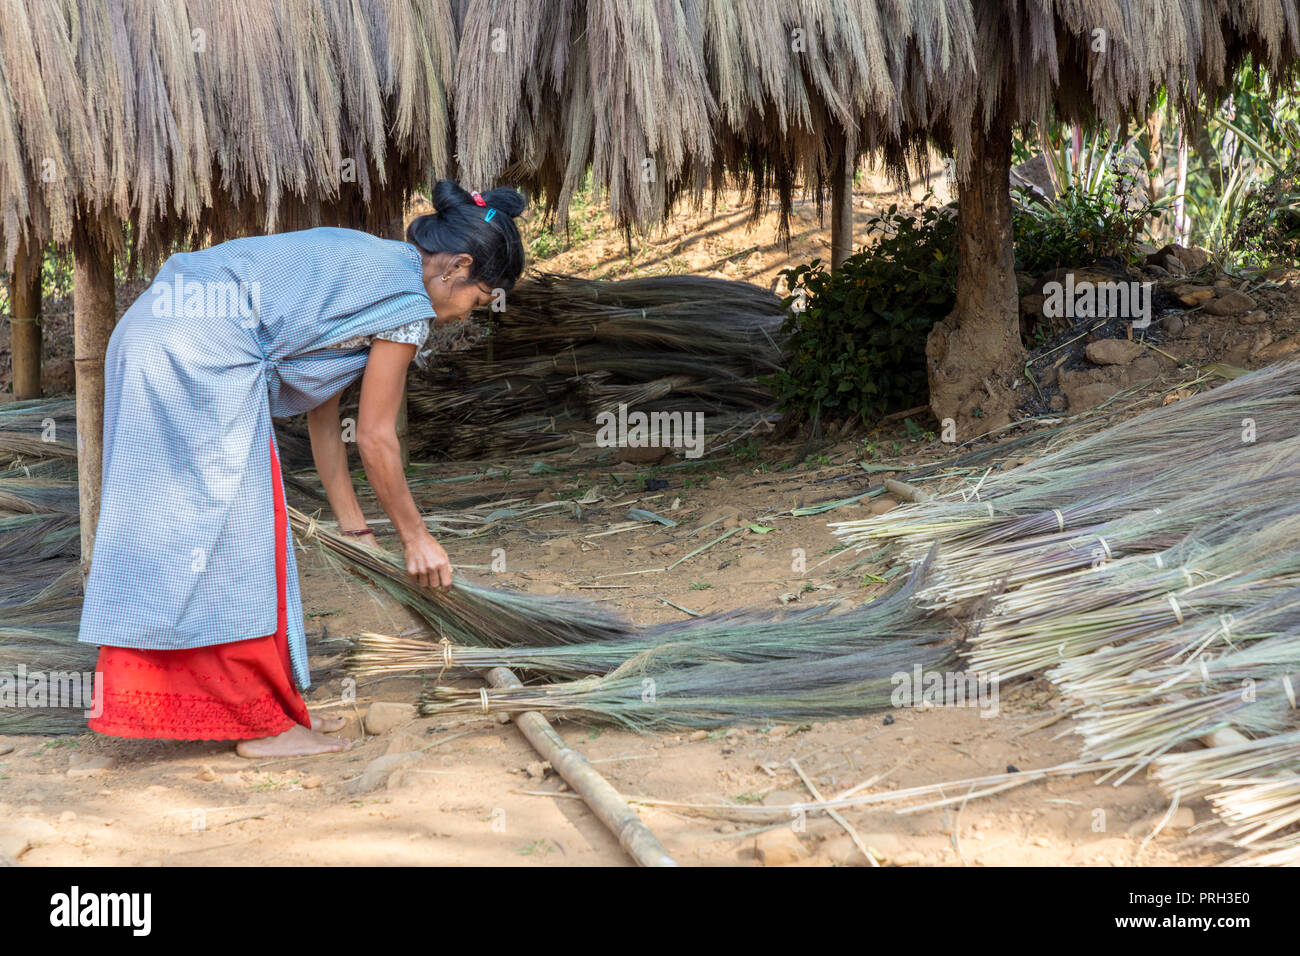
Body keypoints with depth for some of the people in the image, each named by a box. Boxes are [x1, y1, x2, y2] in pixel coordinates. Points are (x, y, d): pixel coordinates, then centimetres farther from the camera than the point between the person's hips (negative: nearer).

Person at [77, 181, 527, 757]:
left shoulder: (361, 263, 23)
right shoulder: (407, 303, -5)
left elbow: (322, 411, 25)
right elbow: (375, 438, 0)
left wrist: (352, 526, 29)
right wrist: (415, 537, 12)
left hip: (149, 336, 10)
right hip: (203, 356, -10)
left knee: (172, 534, 14)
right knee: (239, 538, -1)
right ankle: (264, 723, 8)